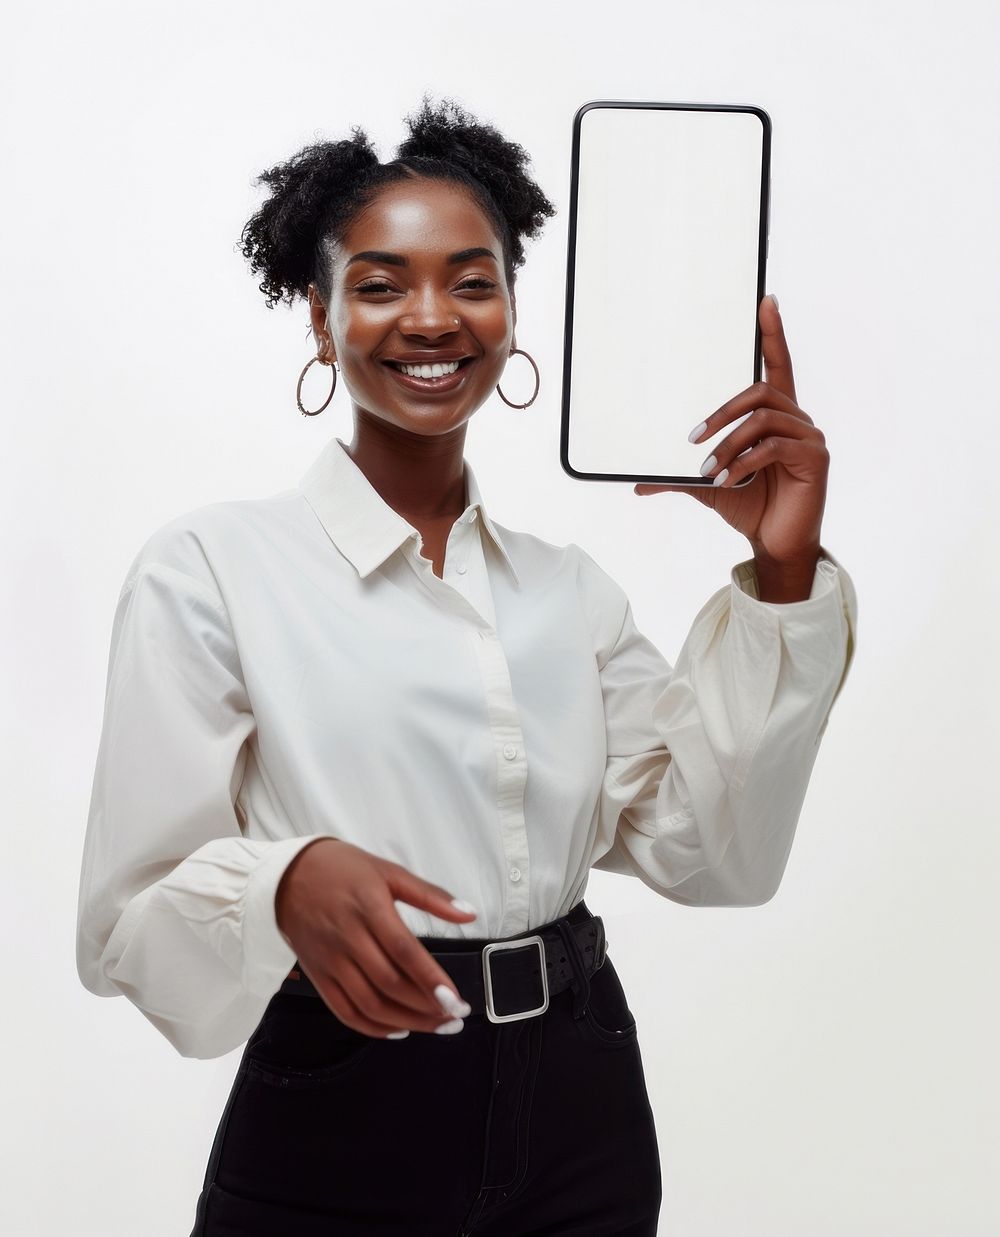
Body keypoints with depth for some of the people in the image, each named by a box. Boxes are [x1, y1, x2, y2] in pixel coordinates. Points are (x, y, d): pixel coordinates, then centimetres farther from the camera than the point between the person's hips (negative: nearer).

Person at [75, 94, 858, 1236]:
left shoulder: (569, 587, 8)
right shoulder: (208, 570, -7)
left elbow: (708, 852, -1)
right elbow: (131, 916, -10)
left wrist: (782, 577, -9)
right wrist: (288, 884, -30)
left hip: (585, 1134, 5)